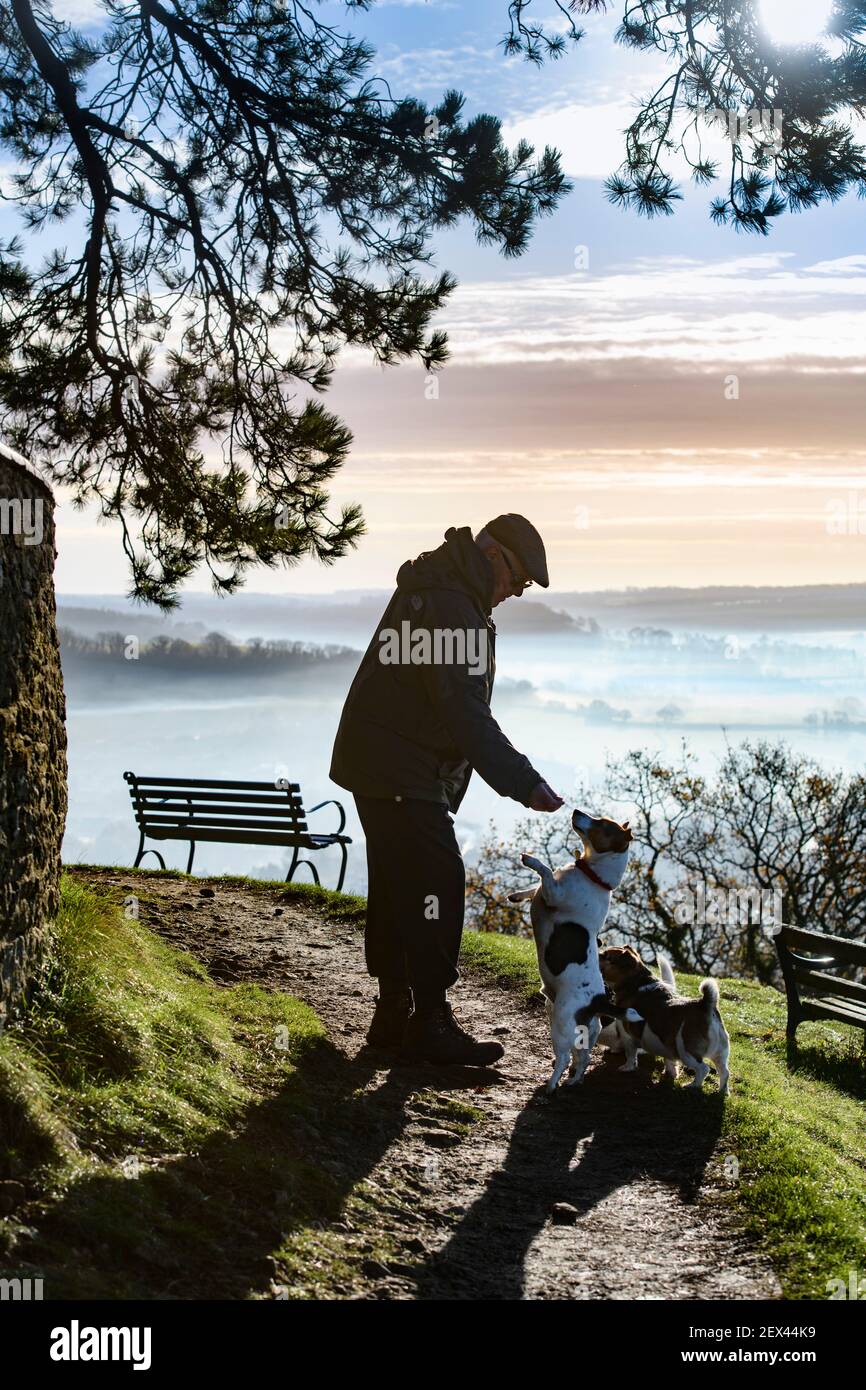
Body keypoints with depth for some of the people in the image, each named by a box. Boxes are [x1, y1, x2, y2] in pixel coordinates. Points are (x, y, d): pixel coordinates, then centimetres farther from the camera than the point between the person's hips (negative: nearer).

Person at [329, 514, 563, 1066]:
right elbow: (464, 712, -25)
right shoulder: (450, 606, -19)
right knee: (438, 883, -10)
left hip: (380, 765, 11)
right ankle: (430, 1022, -7)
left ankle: (394, 1015, 20)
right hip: (401, 772, -11)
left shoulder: (441, 592, 16)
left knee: (397, 888, 13)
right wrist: (524, 783, -23)